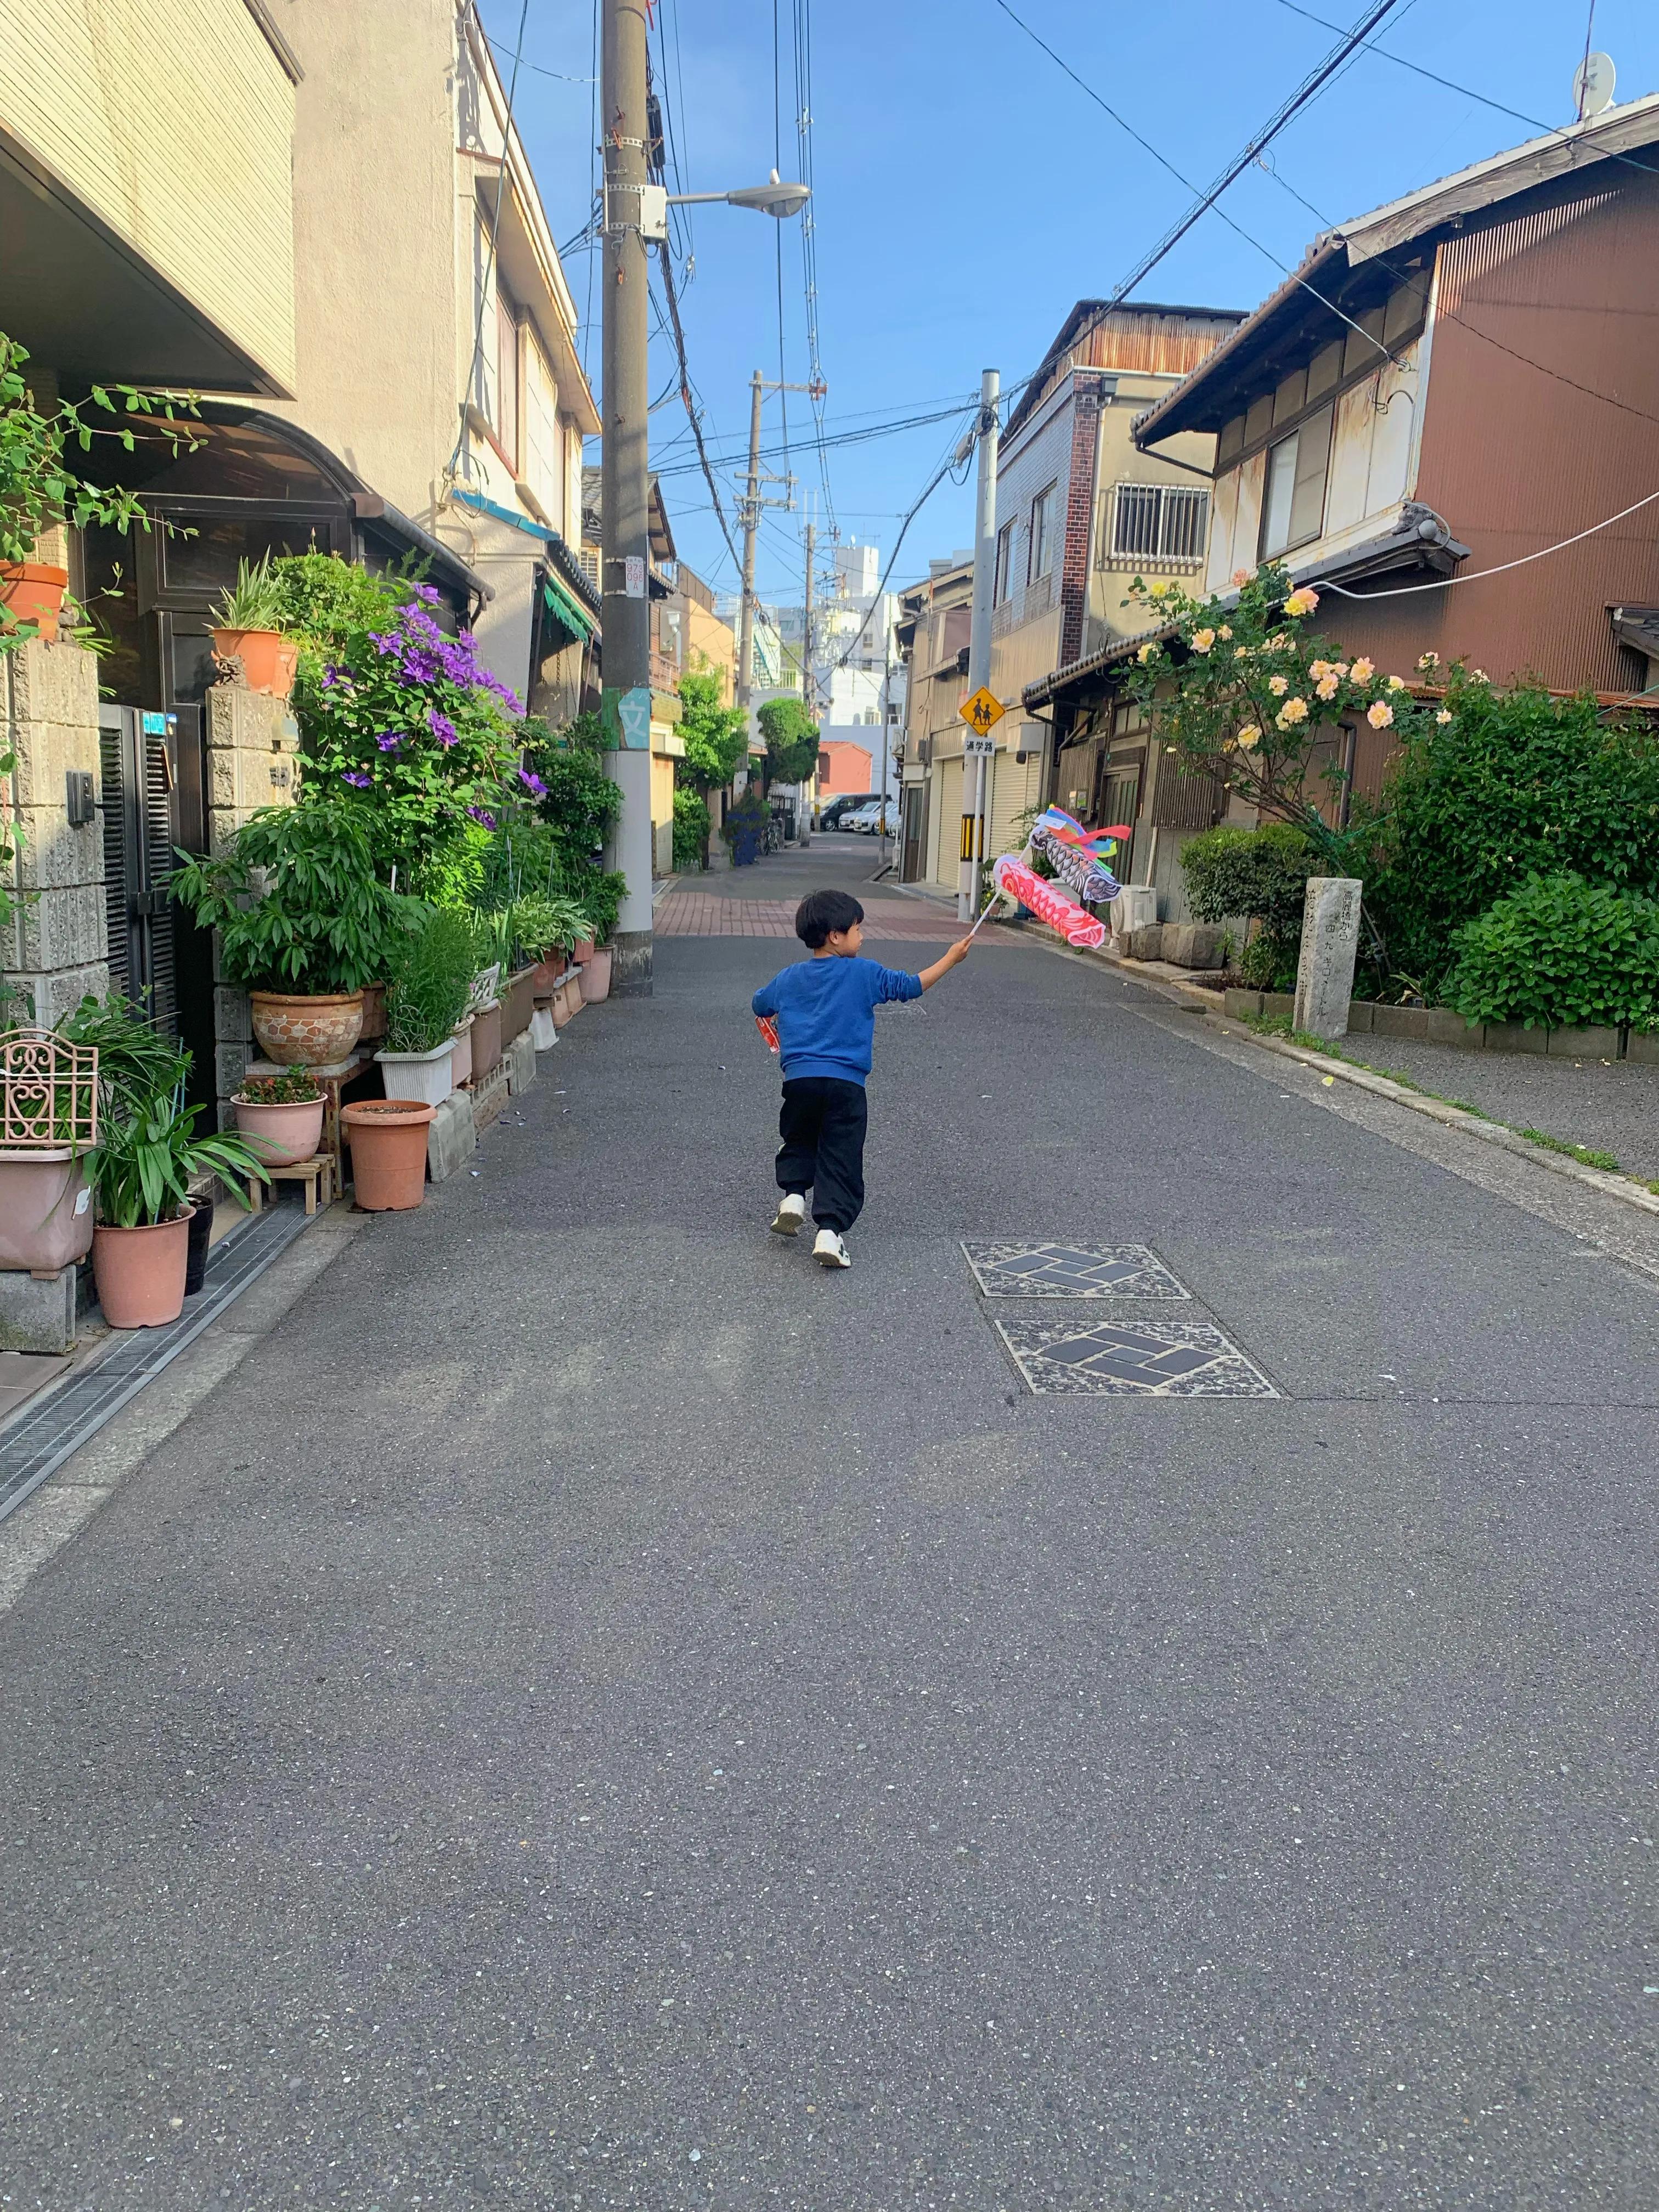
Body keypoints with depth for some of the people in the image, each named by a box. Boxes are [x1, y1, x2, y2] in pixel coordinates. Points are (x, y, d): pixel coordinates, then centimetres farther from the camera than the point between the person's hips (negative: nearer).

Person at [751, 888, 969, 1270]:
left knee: (798, 1141, 27)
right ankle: (830, 1230, -8)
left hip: (798, 1078, 3)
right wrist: (951, 958, 14)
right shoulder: (864, 973, 1)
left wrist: (771, 1027, 52)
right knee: (841, 1158, 1)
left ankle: (793, 1193, 7)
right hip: (845, 1083, -3)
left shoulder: (788, 978, 13)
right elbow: (910, 986, 4)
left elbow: (759, 1005, 29)